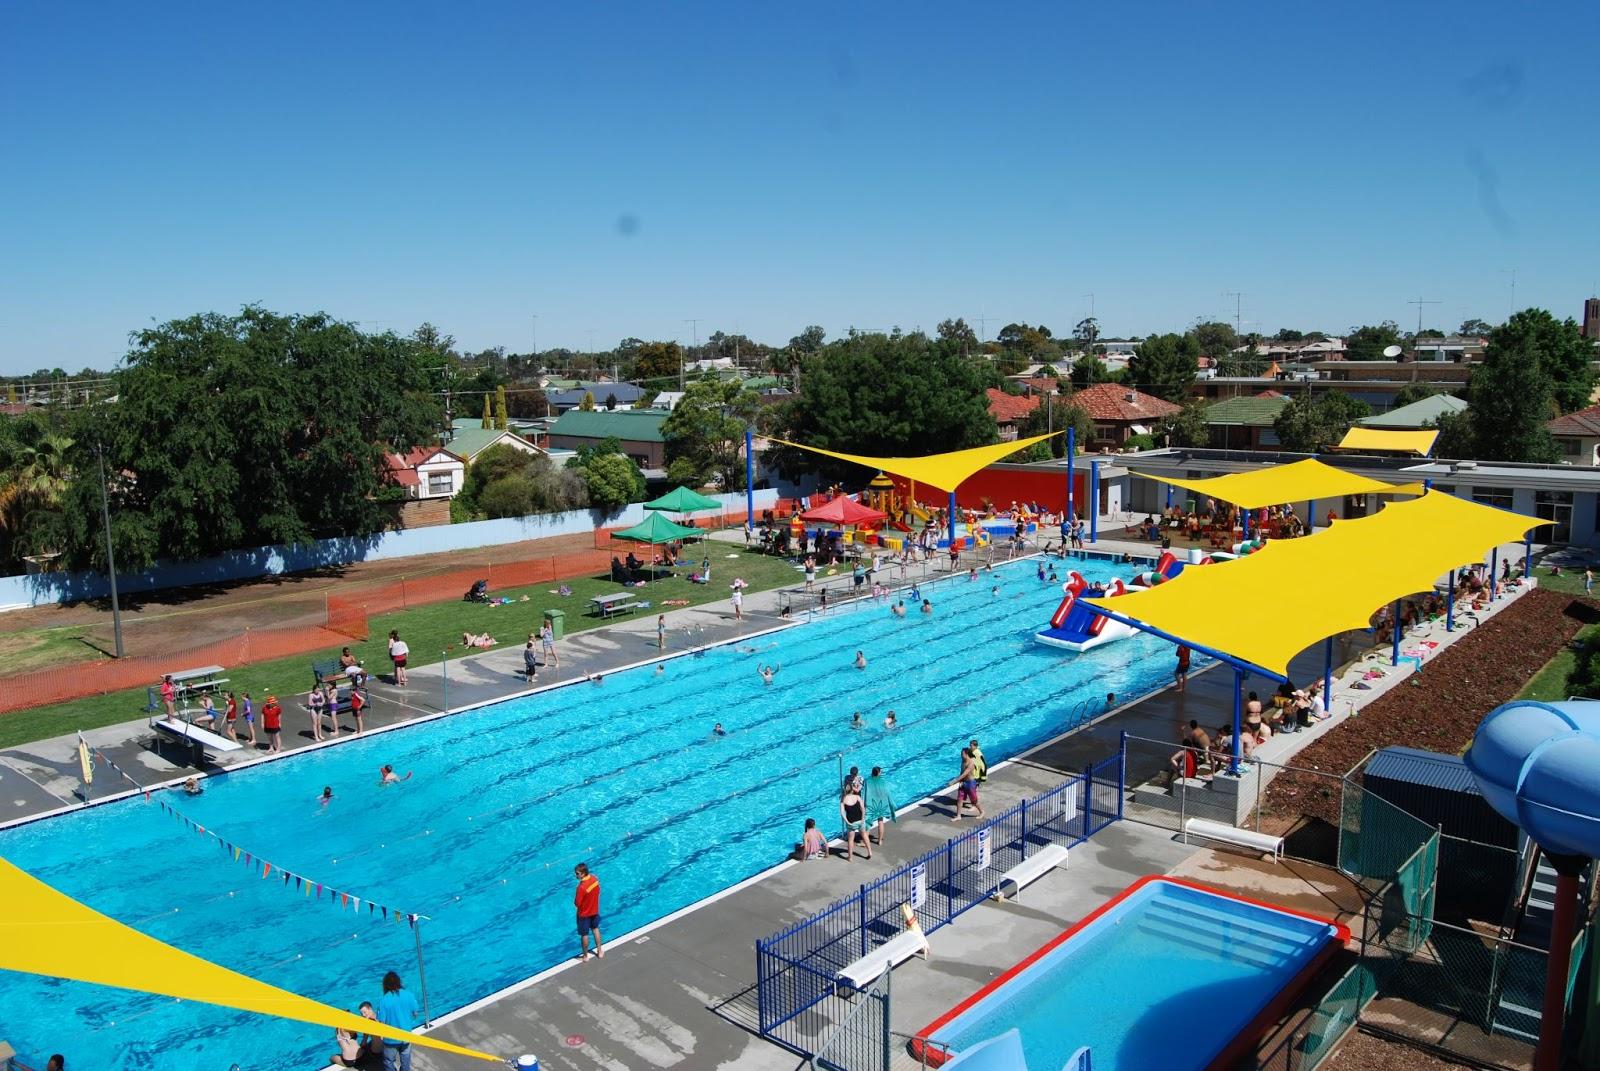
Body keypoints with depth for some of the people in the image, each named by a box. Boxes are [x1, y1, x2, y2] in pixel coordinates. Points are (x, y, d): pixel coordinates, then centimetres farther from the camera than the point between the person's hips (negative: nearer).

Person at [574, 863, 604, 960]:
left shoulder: (582, 887, -35)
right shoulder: (595, 879, -13)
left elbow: (577, 904, -25)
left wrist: (575, 901, -5)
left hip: (584, 913, -6)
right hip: (595, 910, 6)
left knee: (584, 934, 14)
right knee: (595, 929, 27)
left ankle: (585, 956, 30)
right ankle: (600, 951, 37)